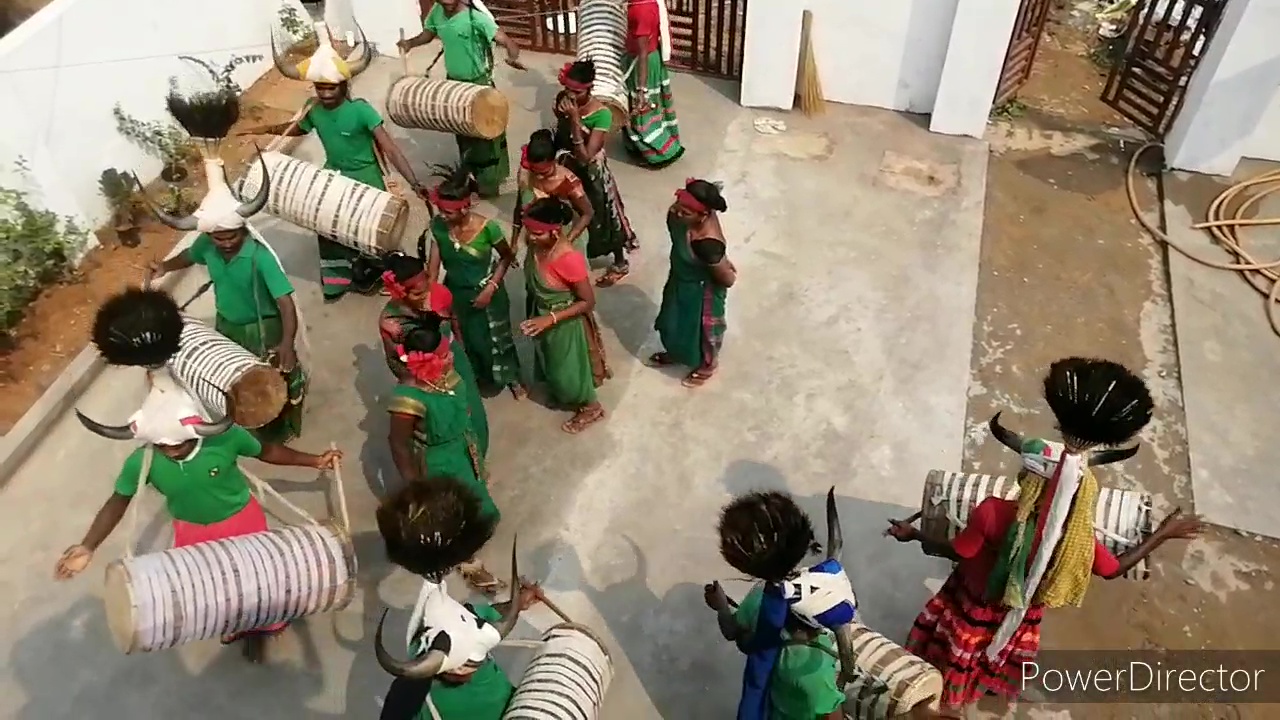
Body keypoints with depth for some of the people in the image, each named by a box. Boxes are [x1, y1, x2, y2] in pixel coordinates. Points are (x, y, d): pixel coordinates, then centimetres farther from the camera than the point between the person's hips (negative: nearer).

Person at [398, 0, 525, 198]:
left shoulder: (475, 17, -26)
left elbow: (506, 41, -33)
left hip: (478, 83, -6)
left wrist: (513, 57, -54)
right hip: (453, 82, 7)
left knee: (485, 131, 4)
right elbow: (428, 34, 11)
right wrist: (410, 42, -9)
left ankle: (490, 180, 21)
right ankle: (470, 174, 42)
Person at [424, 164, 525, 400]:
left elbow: (507, 256, -13)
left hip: (485, 292, -3)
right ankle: (475, 377, 52)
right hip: (455, 292, 3)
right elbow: (434, 264, -11)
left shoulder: (487, 227, -29)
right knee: (465, 338, 24)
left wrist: (491, 288, -18)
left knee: (494, 338, 19)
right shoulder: (438, 225, -19)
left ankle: (511, 377, 46)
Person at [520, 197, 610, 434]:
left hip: (566, 323, -7)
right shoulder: (536, 245, -15)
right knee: (553, 364, 30)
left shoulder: (569, 259, -37)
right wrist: (539, 316, 12)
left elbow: (588, 301, -26)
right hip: (543, 315, 7)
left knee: (570, 369, 18)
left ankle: (591, 408, 45)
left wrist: (551, 318, -29)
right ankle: (565, 394, 58)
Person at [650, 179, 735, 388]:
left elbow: (729, 280, -29)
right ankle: (675, 353, 64)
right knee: (673, 321, 32)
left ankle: (706, 366, 56)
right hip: (680, 280, 7)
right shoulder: (677, 213, -25)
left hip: (701, 291, -7)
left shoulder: (708, 244, -44)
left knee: (701, 329, 24)